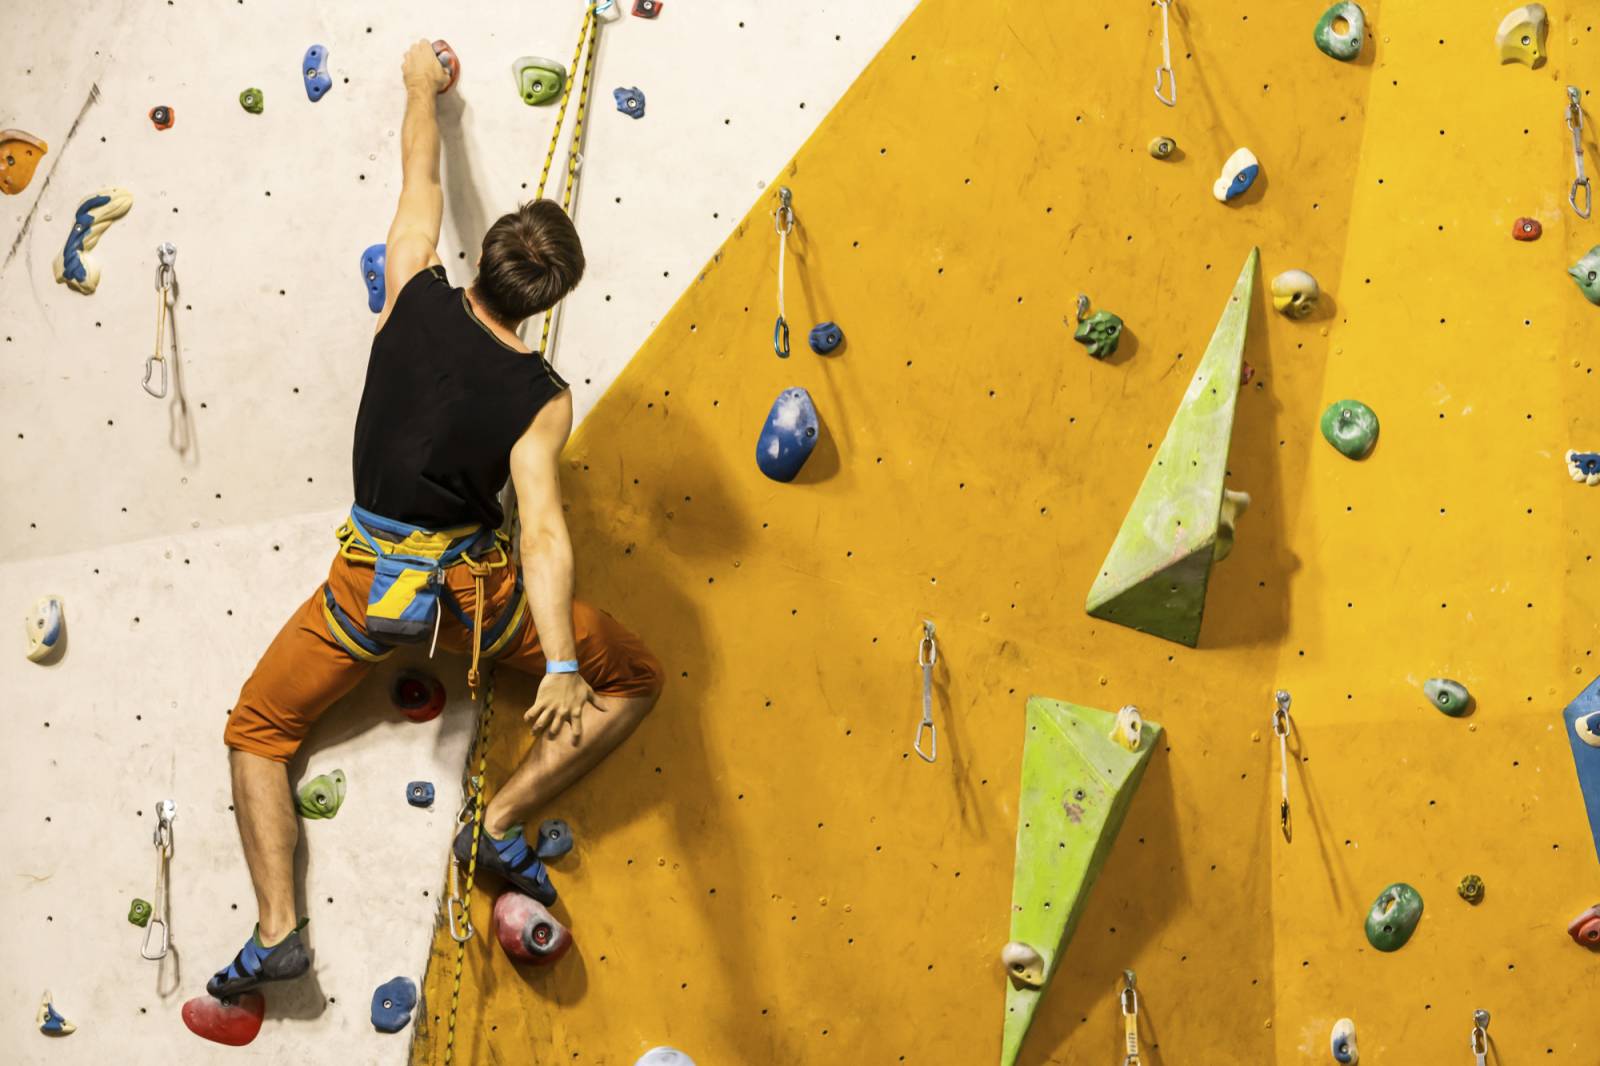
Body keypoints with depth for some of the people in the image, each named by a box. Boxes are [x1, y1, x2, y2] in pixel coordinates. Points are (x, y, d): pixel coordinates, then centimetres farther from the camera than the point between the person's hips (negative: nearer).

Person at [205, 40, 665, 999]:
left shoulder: (416, 298, -12)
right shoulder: (541, 398, -17)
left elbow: (422, 181, 6)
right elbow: (542, 530, -30)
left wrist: (423, 88, 24)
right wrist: (562, 665, -38)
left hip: (370, 583, 2)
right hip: (476, 585, -2)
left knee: (257, 731, 22)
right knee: (638, 680, 16)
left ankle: (277, 929, 9)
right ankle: (503, 823, 8)